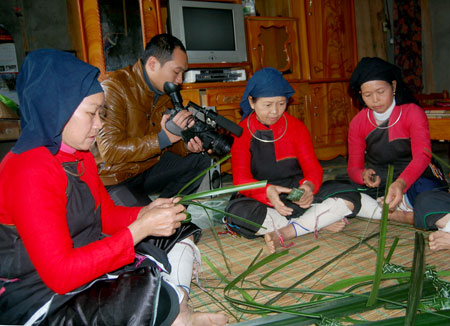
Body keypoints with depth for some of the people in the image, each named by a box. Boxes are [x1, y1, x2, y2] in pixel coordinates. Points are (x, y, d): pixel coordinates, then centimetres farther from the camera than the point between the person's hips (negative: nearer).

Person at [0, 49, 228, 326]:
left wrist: (147, 213, -9)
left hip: (85, 264, 10)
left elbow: (108, 214, 12)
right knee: (149, 291, -32)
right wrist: (140, 228, -27)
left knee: (179, 234, 9)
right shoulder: (30, 171, -25)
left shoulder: (80, 155, 5)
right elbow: (61, 274, -28)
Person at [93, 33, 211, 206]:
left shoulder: (165, 91, 4)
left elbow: (168, 143, 9)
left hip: (149, 167, 8)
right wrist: (164, 137, -33)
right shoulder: (114, 87, -20)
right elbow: (110, 151, -28)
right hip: (114, 179, -8)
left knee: (201, 160, 4)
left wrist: (187, 145, -14)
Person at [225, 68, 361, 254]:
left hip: (296, 195, 3)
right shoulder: (241, 133, -2)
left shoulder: (296, 126, 5)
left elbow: (312, 167, 0)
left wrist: (309, 186, -26)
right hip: (262, 201, -2)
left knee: (351, 197, -18)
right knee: (236, 213, -36)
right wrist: (267, 191, -33)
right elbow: (241, 180, -10)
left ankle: (285, 233, -28)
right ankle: (318, 222, -22)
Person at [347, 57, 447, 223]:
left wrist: (400, 184, -45)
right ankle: (402, 216, -29)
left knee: (427, 190, -40)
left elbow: (422, 155, -23)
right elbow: (353, 167, 4)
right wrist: (363, 175, -24)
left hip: (413, 180, -3)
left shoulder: (412, 112, -7)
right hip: (378, 183, 3)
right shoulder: (358, 122, 3)